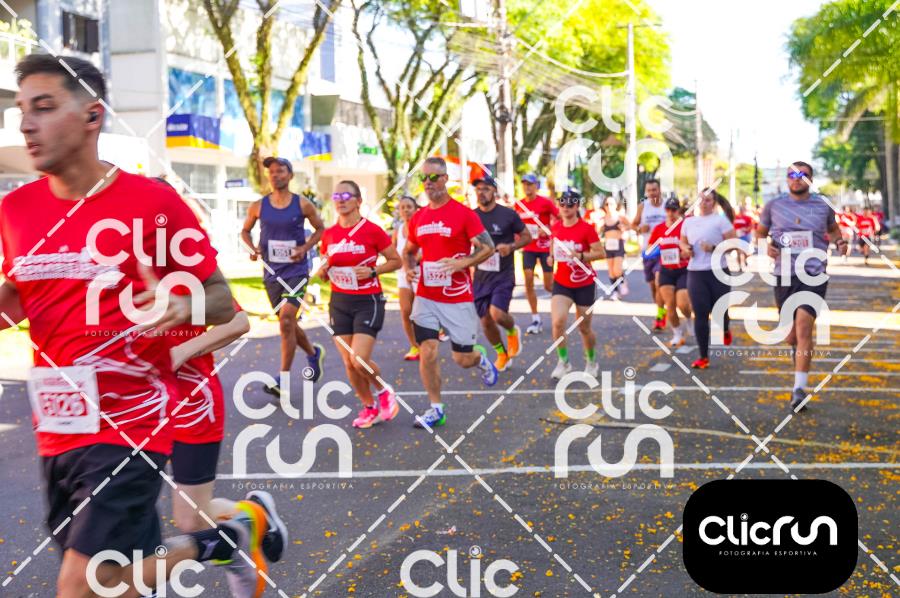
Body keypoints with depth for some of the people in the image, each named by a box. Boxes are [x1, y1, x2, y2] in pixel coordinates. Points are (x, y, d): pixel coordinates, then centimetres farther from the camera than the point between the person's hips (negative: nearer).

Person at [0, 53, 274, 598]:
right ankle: (234, 536, 39)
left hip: (130, 424, -6)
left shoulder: (153, 202, -12)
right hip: (56, 431, 6)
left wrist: (181, 308, -27)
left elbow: (223, 301, -5)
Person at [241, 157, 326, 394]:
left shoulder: (302, 204, -5)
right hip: (271, 272, 4)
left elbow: (321, 228, 7)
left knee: (286, 320, -17)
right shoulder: (258, 206, 1)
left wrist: (305, 247, -9)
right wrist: (252, 248, -5)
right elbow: (245, 231, 15)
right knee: (287, 323, 14)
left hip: (296, 270, -4)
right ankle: (314, 352, 42)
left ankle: (283, 379, -11)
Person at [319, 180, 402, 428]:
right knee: (349, 364, 4)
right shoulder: (329, 234, 5)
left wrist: (372, 271, -16)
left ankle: (384, 391, 15)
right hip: (339, 302, 5)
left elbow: (396, 260, 0)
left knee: (359, 360, -15)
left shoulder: (372, 230, -9)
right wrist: (324, 271, -6)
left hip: (368, 301, -5)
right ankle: (370, 408, 24)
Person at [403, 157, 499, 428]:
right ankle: (436, 408, 8)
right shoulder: (418, 218, 7)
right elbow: (408, 251, 21)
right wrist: (408, 268, -1)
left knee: (462, 359, 5)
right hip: (426, 297, 4)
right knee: (427, 352, -6)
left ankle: (480, 358, 42)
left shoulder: (463, 213, -8)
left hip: (458, 299, -3)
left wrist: (462, 263, -23)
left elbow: (488, 248, -8)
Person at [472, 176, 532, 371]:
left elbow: (527, 236, 2)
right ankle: (502, 354, 32)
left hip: (503, 275, -4)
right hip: (481, 275, 4)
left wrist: (511, 246, -15)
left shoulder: (508, 214, -7)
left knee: (497, 313, -23)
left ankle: (513, 331, 13)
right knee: (485, 320, 7)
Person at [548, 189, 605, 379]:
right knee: (558, 322, -17)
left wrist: (580, 256, -28)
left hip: (584, 284, -3)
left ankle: (591, 362, 33)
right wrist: (552, 255, 2)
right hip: (561, 283, 3)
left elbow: (600, 253, -14)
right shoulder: (556, 227, 1)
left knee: (584, 327, 8)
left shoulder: (586, 229, -13)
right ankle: (563, 362, 1)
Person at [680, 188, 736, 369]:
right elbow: (683, 241, 24)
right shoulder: (688, 221, 11)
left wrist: (714, 248, -19)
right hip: (695, 273, 3)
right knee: (700, 315, -2)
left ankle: (725, 331, 44)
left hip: (718, 272, -3)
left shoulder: (721, 220, -3)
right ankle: (703, 356, 3)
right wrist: (685, 249, 2)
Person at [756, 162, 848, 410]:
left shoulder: (823, 205, 5)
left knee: (804, 328, -18)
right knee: (791, 336, 11)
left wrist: (839, 241, 2)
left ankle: (799, 389, -15)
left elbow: (833, 227, 23)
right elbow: (760, 232, 15)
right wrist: (766, 246, -6)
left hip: (814, 275, -2)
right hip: (784, 275, 2)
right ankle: (798, 350, 50)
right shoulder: (774, 205, 4)